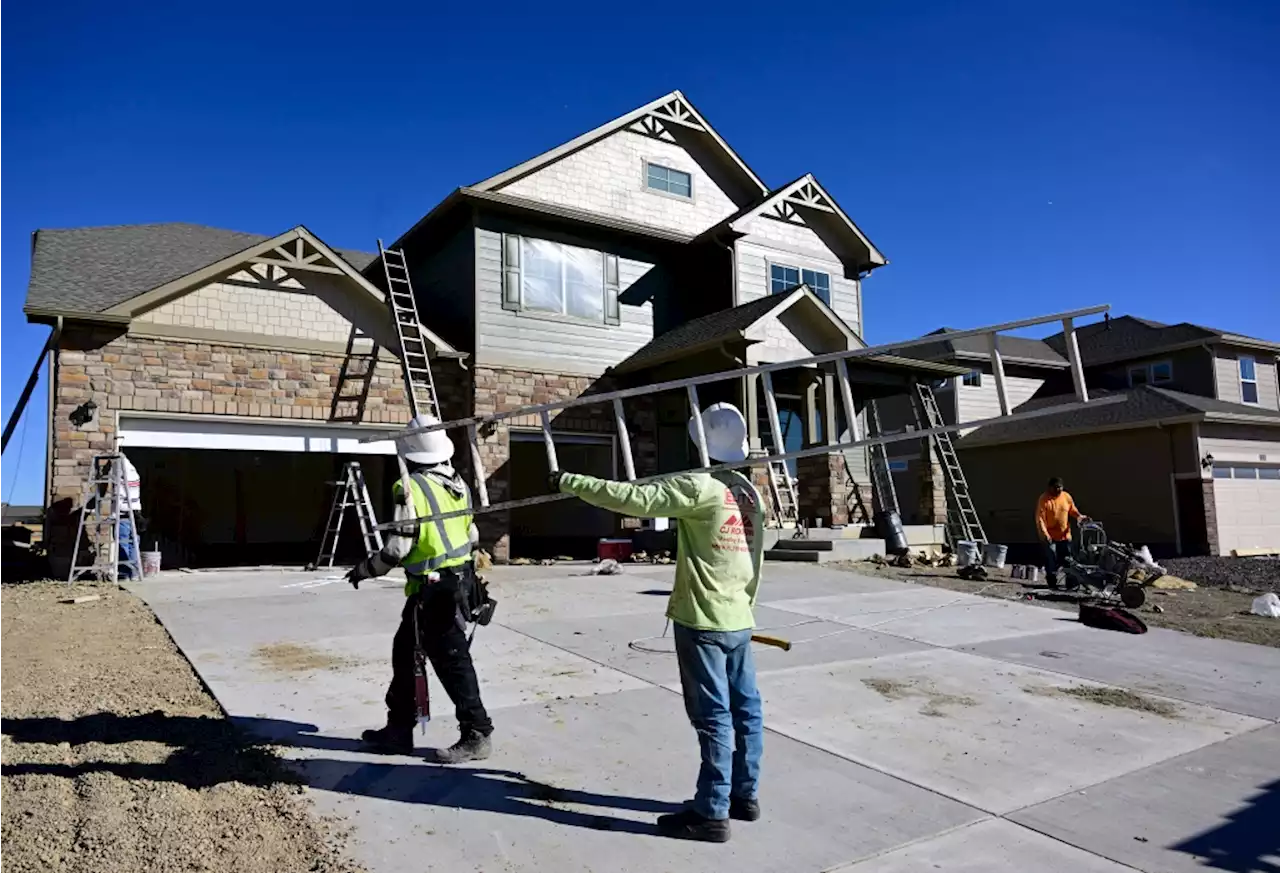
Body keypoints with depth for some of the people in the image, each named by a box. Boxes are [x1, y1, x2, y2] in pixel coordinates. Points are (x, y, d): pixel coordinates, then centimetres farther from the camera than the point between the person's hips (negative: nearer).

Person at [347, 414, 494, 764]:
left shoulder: (412, 487, -16)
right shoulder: (458, 483, 7)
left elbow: (397, 548, -17)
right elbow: (471, 534, 13)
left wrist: (363, 570, -2)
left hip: (433, 588, -9)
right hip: (461, 577, 9)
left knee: (451, 660, -1)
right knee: (405, 651, 18)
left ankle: (476, 735, 8)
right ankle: (399, 729, 28)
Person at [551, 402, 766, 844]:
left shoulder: (699, 486, -15)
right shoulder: (751, 493, 9)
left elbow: (635, 499, -22)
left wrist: (570, 482, -16)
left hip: (703, 620, -8)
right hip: (739, 620, 8)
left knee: (713, 715, -2)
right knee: (745, 709, 14)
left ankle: (712, 812, 8)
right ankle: (744, 795, 27)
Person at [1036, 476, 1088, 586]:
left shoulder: (1067, 496, 2)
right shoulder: (1044, 499, -13)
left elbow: (1072, 510, 14)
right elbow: (1040, 518, -17)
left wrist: (1079, 517, -8)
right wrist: (1044, 534, -26)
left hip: (1065, 535, 5)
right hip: (1050, 537, -4)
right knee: (1051, 561, -1)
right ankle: (1052, 583, 10)